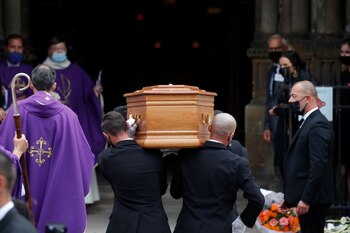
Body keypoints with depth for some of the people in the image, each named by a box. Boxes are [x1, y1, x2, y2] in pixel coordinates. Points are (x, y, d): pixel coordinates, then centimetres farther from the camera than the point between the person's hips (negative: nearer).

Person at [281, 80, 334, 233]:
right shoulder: (307, 122, 16)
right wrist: (291, 197, 18)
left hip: (313, 199, -10)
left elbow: (318, 165, -22)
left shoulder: (318, 125, -16)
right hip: (304, 197, 10)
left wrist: (306, 199, -23)